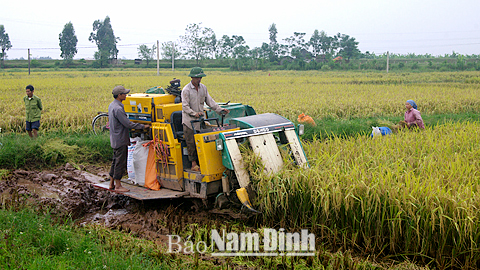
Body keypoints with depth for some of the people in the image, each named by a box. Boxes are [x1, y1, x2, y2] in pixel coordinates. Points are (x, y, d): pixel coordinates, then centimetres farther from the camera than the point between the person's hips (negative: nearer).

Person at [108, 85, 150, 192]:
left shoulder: (112, 105, 11)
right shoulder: (118, 108, -22)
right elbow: (128, 124, -22)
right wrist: (143, 126, -15)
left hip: (115, 139, 10)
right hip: (120, 140, -10)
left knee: (116, 161, 17)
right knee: (120, 162, -3)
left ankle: (112, 183, 24)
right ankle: (118, 185, 4)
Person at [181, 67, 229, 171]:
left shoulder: (203, 88, 7)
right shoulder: (186, 90, -11)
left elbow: (209, 101, 11)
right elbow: (185, 106, -14)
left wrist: (220, 110, 0)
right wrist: (194, 113, -29)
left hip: (200, 119, 5)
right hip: (189, 120, -5)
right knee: (191, 142, -1)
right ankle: (193, 164, 6)